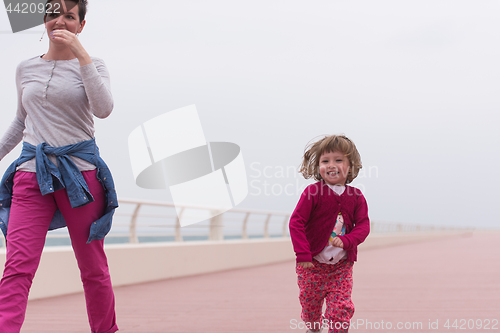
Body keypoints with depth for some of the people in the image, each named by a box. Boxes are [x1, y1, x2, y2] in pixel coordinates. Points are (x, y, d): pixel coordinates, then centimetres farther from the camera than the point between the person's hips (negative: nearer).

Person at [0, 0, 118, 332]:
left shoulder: (92, 65, 4)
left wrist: (81, 54, -18)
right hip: (31, 172, 2)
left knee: (93, 266, 7)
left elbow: (103, 109, -16)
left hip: (80, 171, -2)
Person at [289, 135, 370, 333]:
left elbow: (363, 225, -1)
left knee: (342, 307, -8)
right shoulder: (312, 192, -10)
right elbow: (296, 222, -11)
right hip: (312, 264, -1)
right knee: (310, 305, 14)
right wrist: (303, 254, -18)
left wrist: (346, 240, -21)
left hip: (341, 266, 1)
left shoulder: (356, 197, 0)